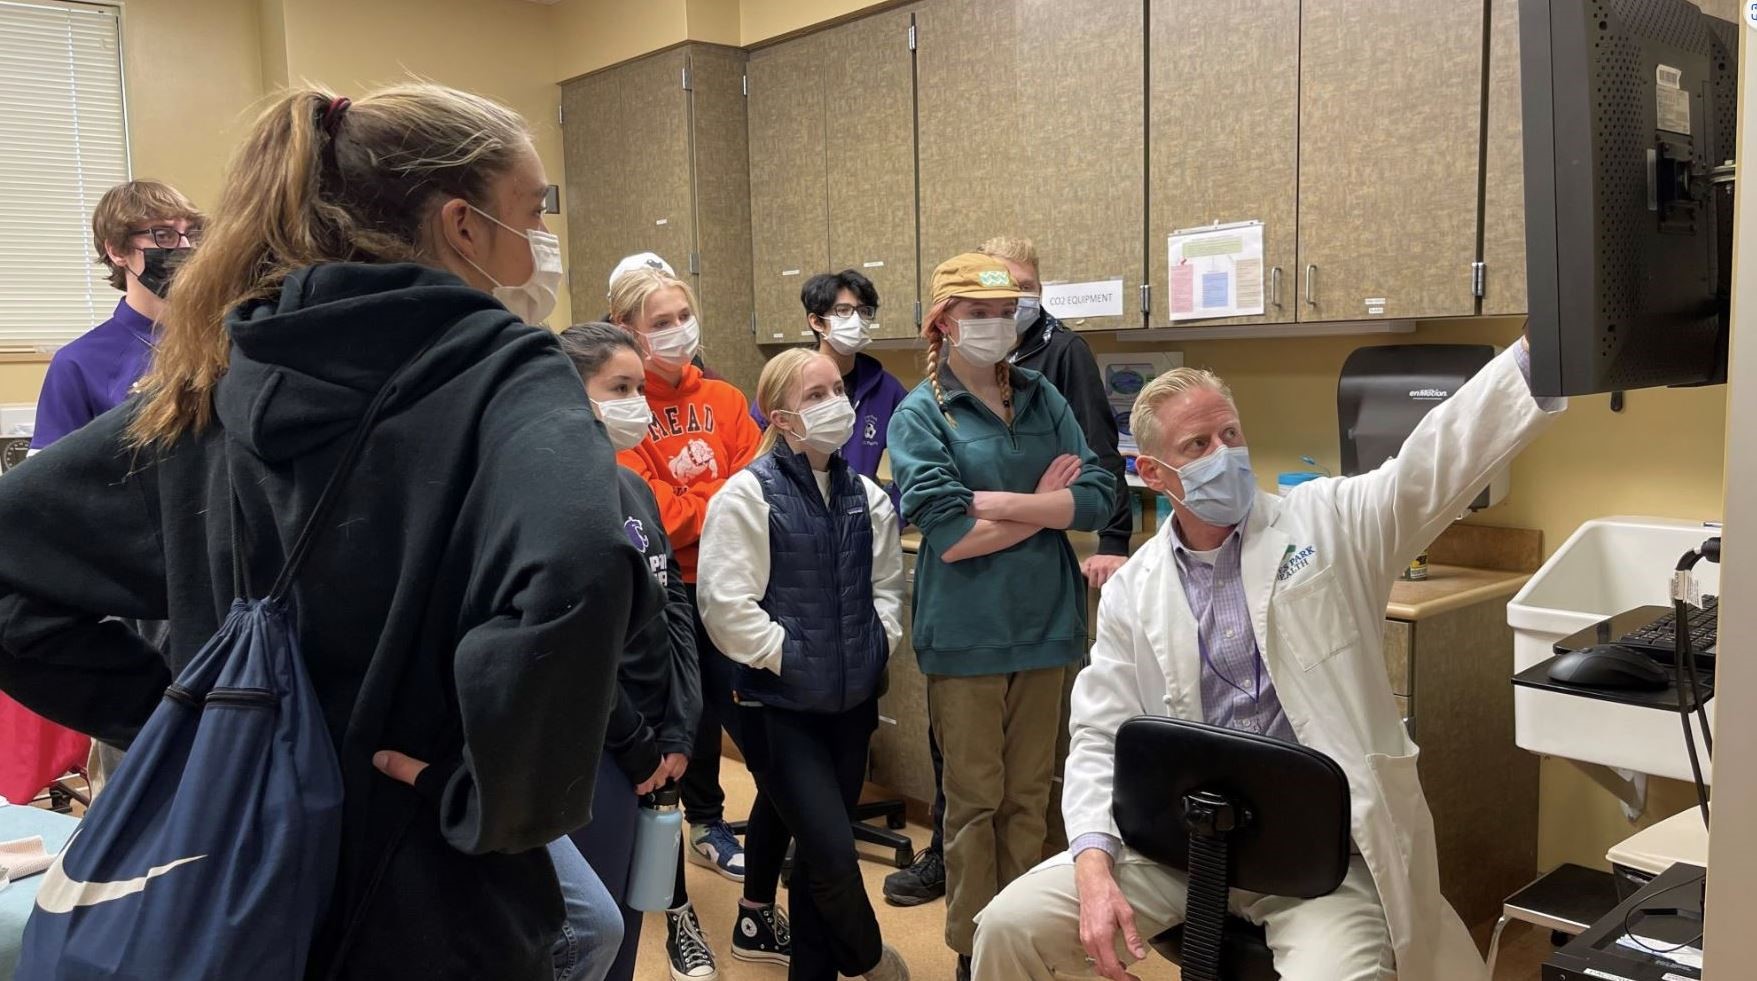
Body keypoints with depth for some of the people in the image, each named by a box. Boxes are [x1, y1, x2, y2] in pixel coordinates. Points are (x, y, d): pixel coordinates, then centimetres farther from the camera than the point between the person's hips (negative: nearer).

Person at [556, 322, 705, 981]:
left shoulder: (634, 488, 10)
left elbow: (673, 609, 8)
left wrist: (677, 733, 0)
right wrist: (636, 745, -11)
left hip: (647, 744, 8)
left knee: (626, 926, 18)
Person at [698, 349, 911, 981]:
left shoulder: (865, 496, 7)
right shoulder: (748, 494, -12)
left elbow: (887, 582, 18)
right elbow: (725, 602, -17)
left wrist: (878, 643, 4)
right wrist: (788, 656, -13)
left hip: (852, 698, 6)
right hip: (780, 705, -6)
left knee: (819, 849, 15)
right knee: (833, 851, -7)